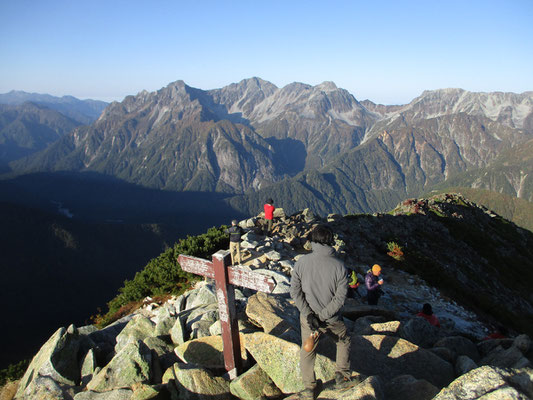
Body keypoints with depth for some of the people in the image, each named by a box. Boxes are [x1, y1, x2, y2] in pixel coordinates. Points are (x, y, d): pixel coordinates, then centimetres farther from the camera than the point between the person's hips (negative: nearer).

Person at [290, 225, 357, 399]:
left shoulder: (301, 262, -14)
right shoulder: (339, 266, -16)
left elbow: (295, 292, -14)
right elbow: (340, 297, -16)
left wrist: (308, 314, -13)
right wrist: (323, 316, -14)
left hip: (307, 317, 1)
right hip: (332, 319, -1)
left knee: (307, 351, 20)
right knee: (344, 341, 28)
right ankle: (342, 377, 31)